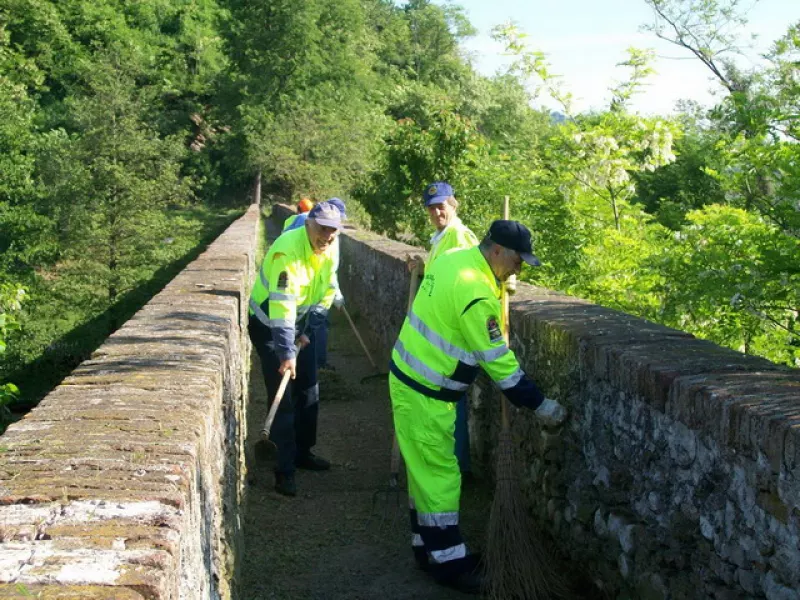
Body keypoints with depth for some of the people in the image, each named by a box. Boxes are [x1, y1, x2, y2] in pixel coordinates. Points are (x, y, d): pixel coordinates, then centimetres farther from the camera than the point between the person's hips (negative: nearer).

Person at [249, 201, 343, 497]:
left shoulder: (329, 250, -8)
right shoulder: (288, 249, -33)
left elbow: (327, 292, 3)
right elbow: (281, 302, -39)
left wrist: (308, 330, -4)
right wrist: (286, 352, -44)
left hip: (301, 324, 8)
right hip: (268, 324, -7)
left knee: (308, 391, 14)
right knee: (282, 397, -11)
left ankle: (303, 452, 32)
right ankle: (284, 470, -6)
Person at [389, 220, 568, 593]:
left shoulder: (453, 261, 3)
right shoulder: (475, 293, -25)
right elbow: (498, 361, -21)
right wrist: (540, 406, -13)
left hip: (412, 380, 10)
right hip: (424, 393, -10)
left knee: (426, 470, 17)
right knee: (440, 474, 0)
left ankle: (428, 548, 28)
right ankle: (448, 562, 10)